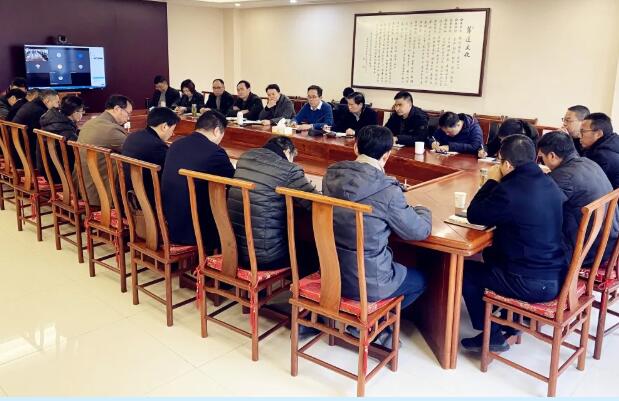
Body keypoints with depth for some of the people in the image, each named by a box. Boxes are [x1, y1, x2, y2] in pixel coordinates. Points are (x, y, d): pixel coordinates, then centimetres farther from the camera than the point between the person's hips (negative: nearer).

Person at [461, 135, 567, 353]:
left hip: (533, 285, -8)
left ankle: (492, 336, 18)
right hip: (557, 276, 8)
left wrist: (492, 182, 1)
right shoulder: (548, 183, 3)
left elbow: (473, 215, -8)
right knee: (492, 254, 29)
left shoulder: (509, 190, -23)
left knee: (465, 270, 10)